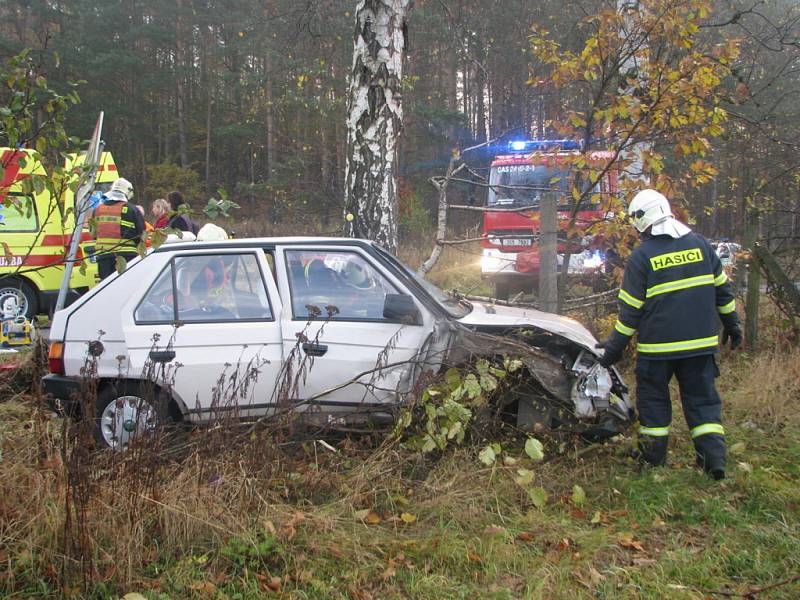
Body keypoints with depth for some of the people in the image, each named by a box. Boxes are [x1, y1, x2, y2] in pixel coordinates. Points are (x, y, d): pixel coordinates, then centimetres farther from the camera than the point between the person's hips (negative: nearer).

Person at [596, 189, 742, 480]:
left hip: (658, 346, -4)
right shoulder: (699, 243, 3)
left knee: (653, 398, 12)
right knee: (702, 398, 10)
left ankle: (654, 455, 19)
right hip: (700, 342, 4)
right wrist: (731, 324, 22)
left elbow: (630, 309, -7)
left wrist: (615, 346, 1)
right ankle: (714, 456, 0)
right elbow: (721, 288, 11)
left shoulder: (641, 257, -9)